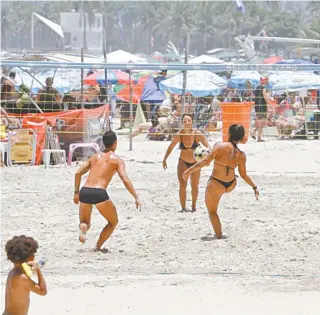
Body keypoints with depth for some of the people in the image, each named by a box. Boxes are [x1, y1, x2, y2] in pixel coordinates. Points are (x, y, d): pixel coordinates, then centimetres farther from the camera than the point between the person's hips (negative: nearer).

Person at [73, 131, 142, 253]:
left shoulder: (95, 157, 21)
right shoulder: (116, 159, 8)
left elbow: (78, 173, 18)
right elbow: (125, 180, -5)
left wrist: (76, 192, 27)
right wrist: (136, 197, -4)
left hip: (85, 192, 4)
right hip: (99, 193, -4)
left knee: (85, 222, 24)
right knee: (113, 222, 21)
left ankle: (83, 228, -13)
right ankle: (98, 247, 11)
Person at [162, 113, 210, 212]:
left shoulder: (197, 134, -21)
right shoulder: (179, 135, -18)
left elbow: (207, 145, -17)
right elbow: (171, 147, -3)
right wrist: (164, 159, 1)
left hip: (195, 163, 1)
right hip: (183, 162, 0)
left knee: (195, 187, 11)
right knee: (182, 186, -14)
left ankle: (194, 206, 31)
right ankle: (183, 208, -6)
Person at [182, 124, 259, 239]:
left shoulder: (220, 146, -19)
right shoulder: (241, 155, -9)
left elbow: (205, 162, -22)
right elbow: (244, 175, -2)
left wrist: (189, 170, -13)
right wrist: (254, 187, 13)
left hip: (216, 185, -4)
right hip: (231, 185, 5)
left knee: (212, 211, 17)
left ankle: (219, 236, 16)